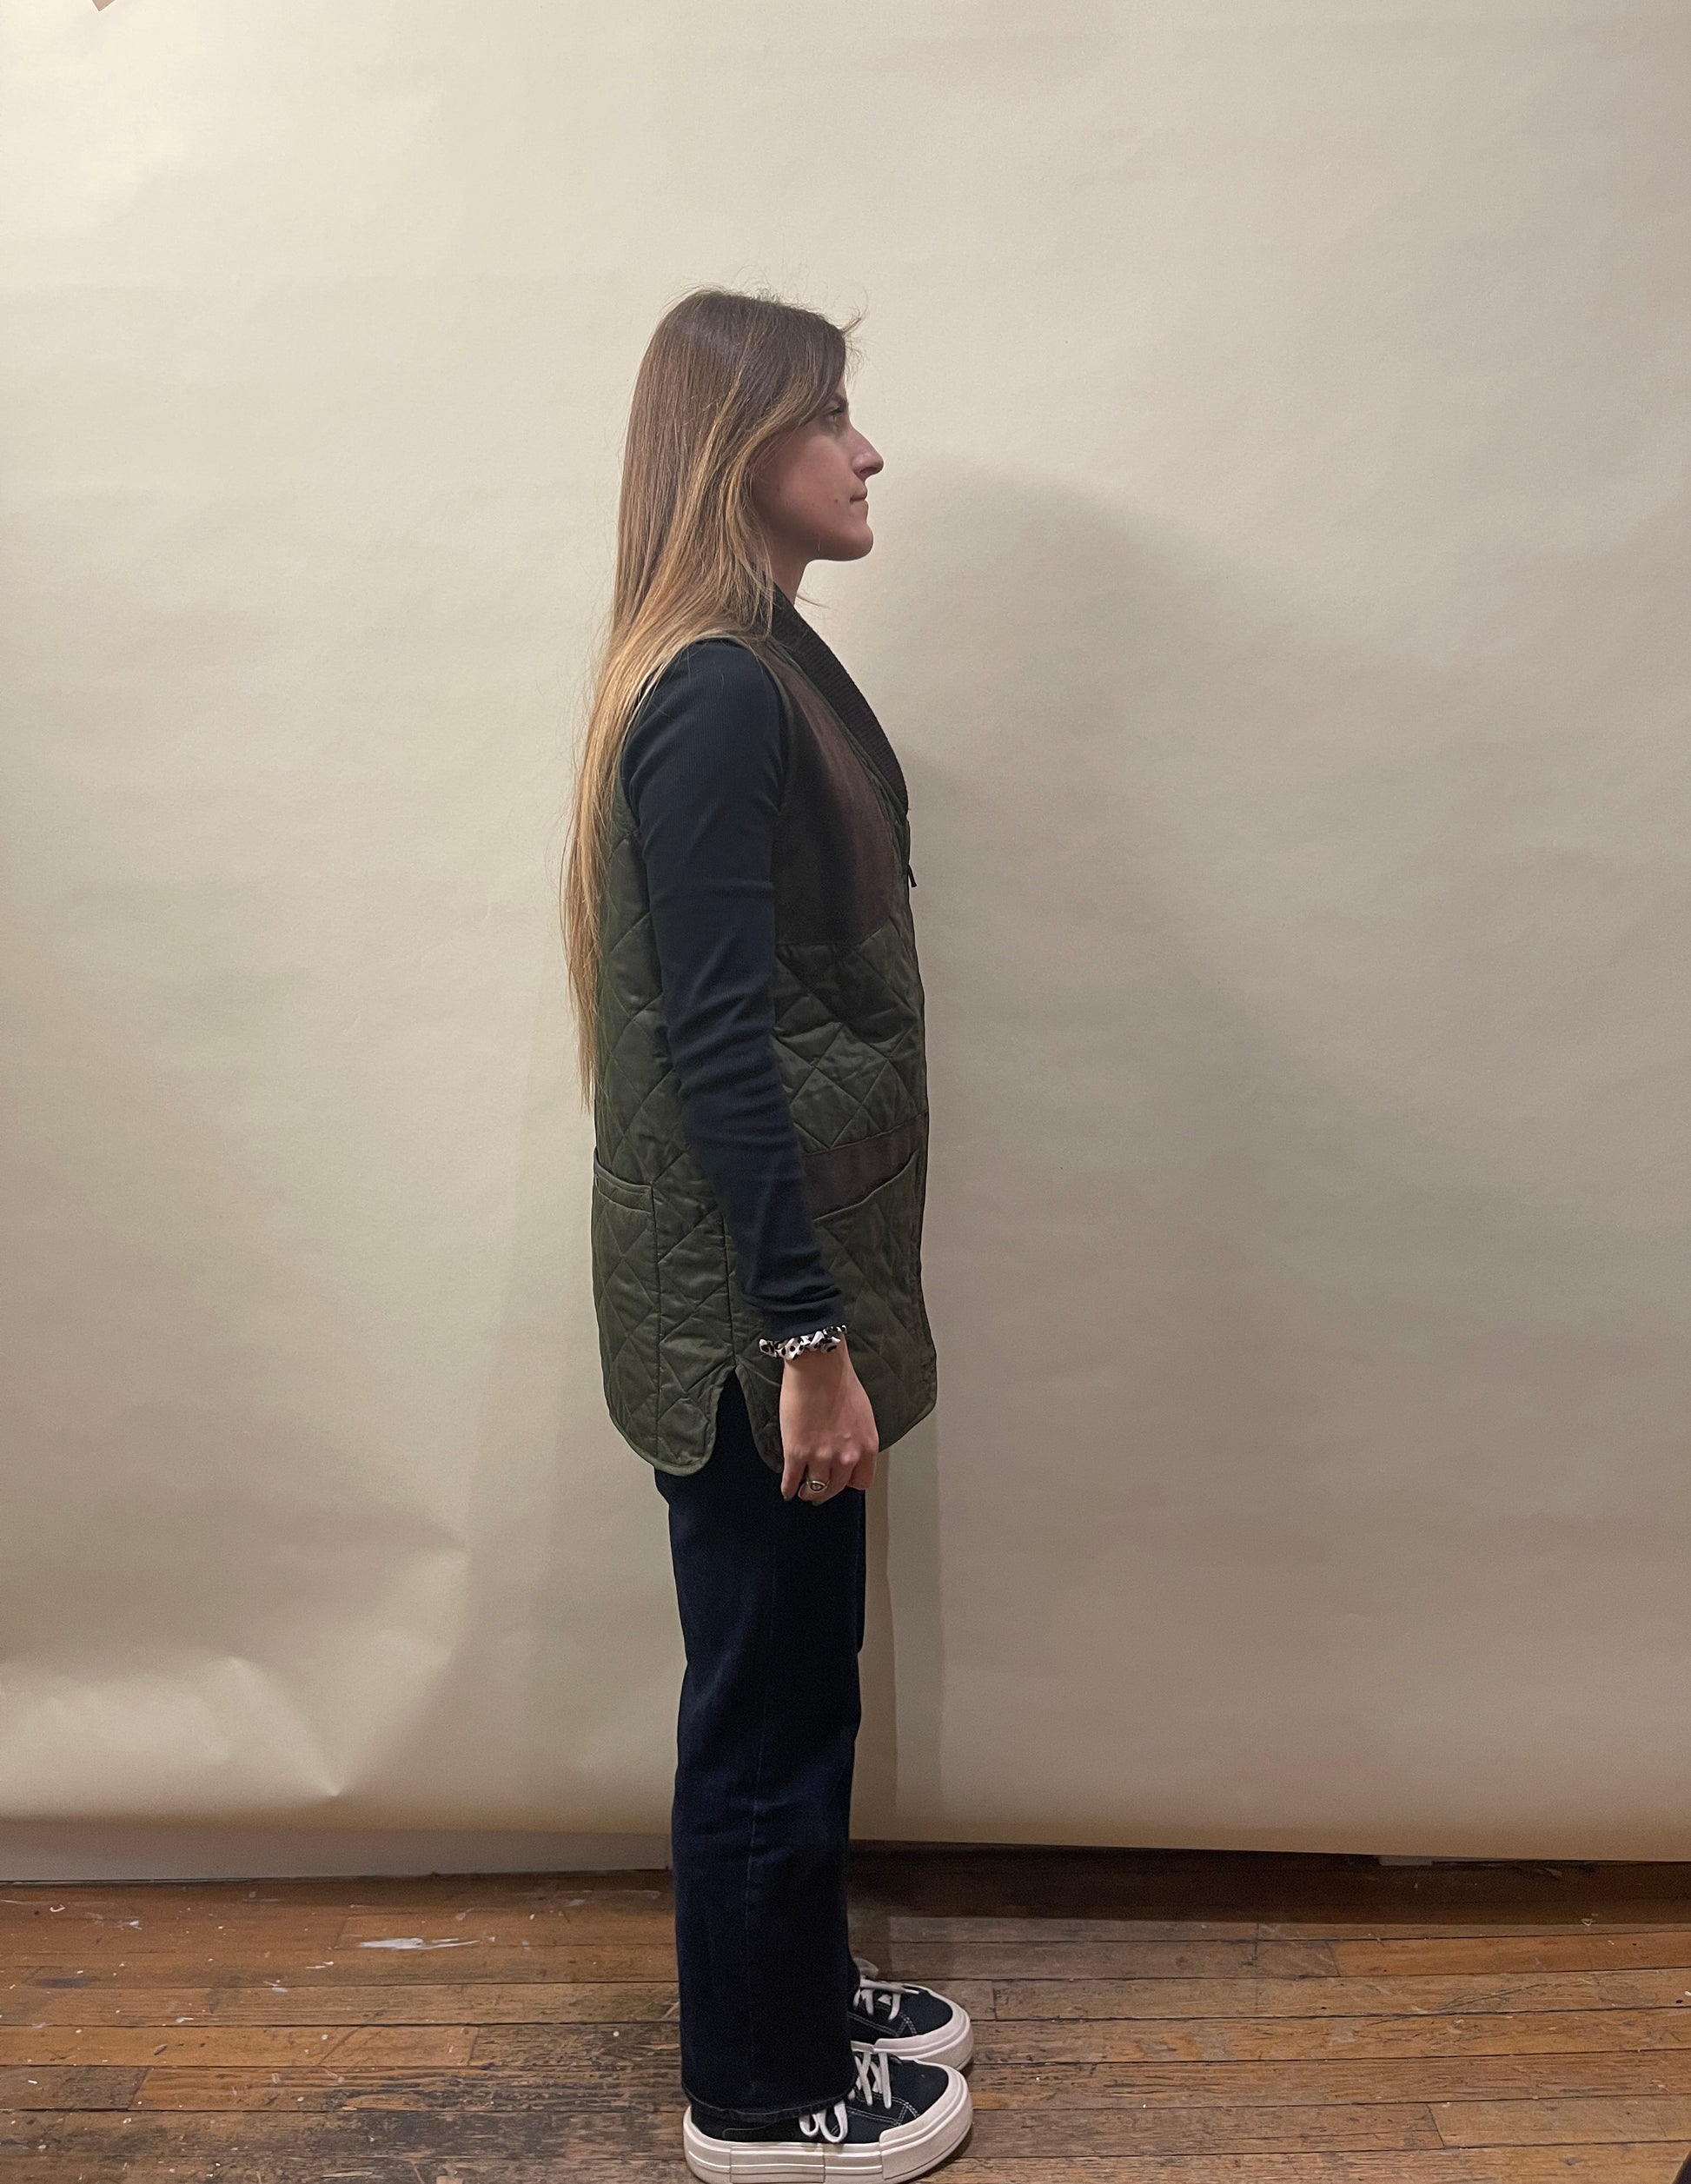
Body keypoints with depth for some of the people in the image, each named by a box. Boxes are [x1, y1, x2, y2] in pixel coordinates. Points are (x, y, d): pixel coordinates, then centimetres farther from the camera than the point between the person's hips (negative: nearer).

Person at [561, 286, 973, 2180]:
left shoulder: (760, 664, 11)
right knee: (767, 1686, 8)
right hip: (746, 1287, -9)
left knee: (802, 1662, 22)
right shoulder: (716, 698, -19)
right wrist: (806, 1336, -20)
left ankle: (801, 1989, 43)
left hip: (786, 1253, 10)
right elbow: (714, 1041, -23)